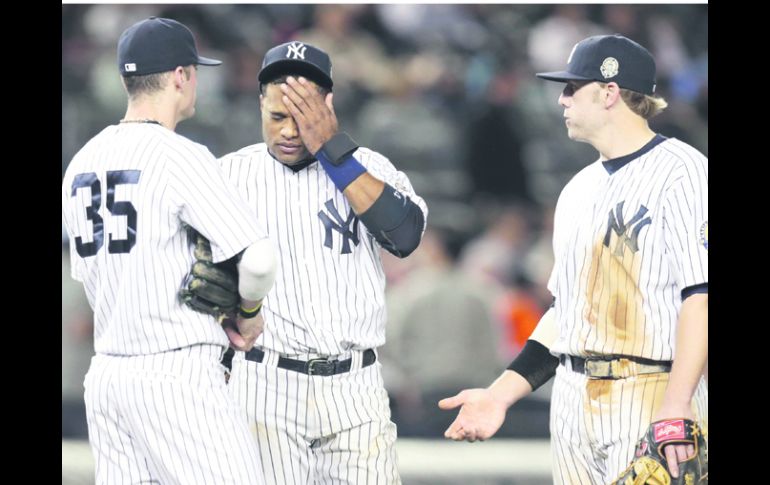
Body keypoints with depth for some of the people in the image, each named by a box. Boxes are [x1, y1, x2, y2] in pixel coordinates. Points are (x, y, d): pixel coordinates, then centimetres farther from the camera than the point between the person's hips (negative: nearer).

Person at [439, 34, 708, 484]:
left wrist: (675, 406, -25)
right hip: (573, 404, 8)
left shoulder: (681, 171, -7)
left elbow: (701, 293, -16)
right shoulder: (580, 189, 19)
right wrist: (502, 393, 14)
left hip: (651, 397, -8)